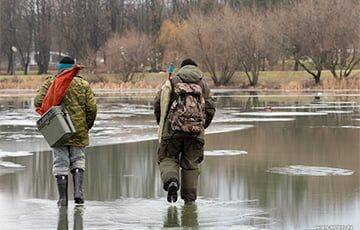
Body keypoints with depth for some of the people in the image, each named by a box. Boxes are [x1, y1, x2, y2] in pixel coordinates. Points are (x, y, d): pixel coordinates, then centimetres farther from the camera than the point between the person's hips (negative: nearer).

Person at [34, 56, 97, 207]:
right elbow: (92, 107, -3)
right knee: (78, 160, 15)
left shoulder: (50, 83, 0)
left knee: (60, 163, 5)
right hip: (79, 131, 1)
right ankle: (78, 190, -2)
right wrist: (88, 125, 11)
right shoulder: (83, 84, 3)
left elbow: (39, 102, -9)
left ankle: (63, 198, 4)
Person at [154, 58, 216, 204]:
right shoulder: (202, 84, 16)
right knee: (191, 164, 13)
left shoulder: (173, 81, 11)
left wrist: (162, 124, 17)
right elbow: (210, 108, 8)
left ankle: (171, 181, -18)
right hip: (196, 130, 2)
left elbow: (158, 103, 5)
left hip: (174, 127, -1)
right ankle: (189, 197, 9)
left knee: (168, 158, 11)